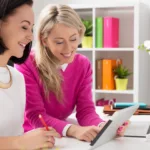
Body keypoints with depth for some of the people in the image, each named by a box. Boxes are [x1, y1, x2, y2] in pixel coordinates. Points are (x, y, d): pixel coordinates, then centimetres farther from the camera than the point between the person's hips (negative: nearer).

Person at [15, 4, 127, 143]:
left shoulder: (83, 65, -1)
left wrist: (104, 126, -28)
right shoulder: (26, 64, -16)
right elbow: (36, 115, -20)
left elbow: (85, 110, -7)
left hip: (59, 138, 4)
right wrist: (74, 130, -36)